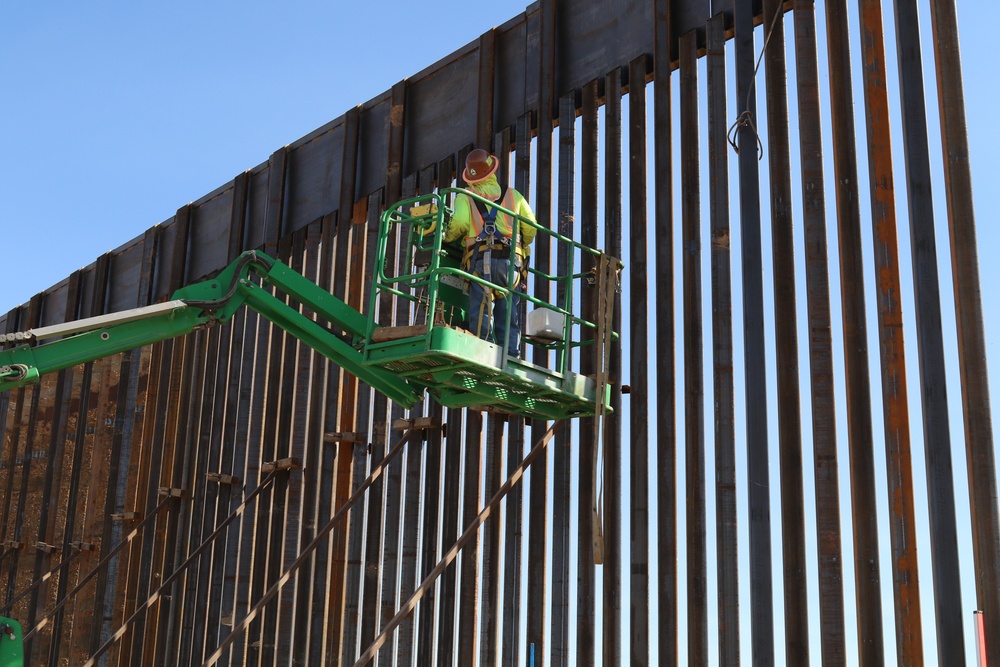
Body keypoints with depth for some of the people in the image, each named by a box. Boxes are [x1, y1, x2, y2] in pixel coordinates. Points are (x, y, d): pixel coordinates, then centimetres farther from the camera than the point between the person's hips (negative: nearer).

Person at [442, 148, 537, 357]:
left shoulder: (465, 197, 12)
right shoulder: (513, 195, 20)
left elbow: (459, 224, -7)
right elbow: (530, 228, 14)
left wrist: (445, 238, 12)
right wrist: (521, 248, 31)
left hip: (480, 260, -2)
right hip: (510, 261, 2)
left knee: (480, 316, -6)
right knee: (509, 320, 4)